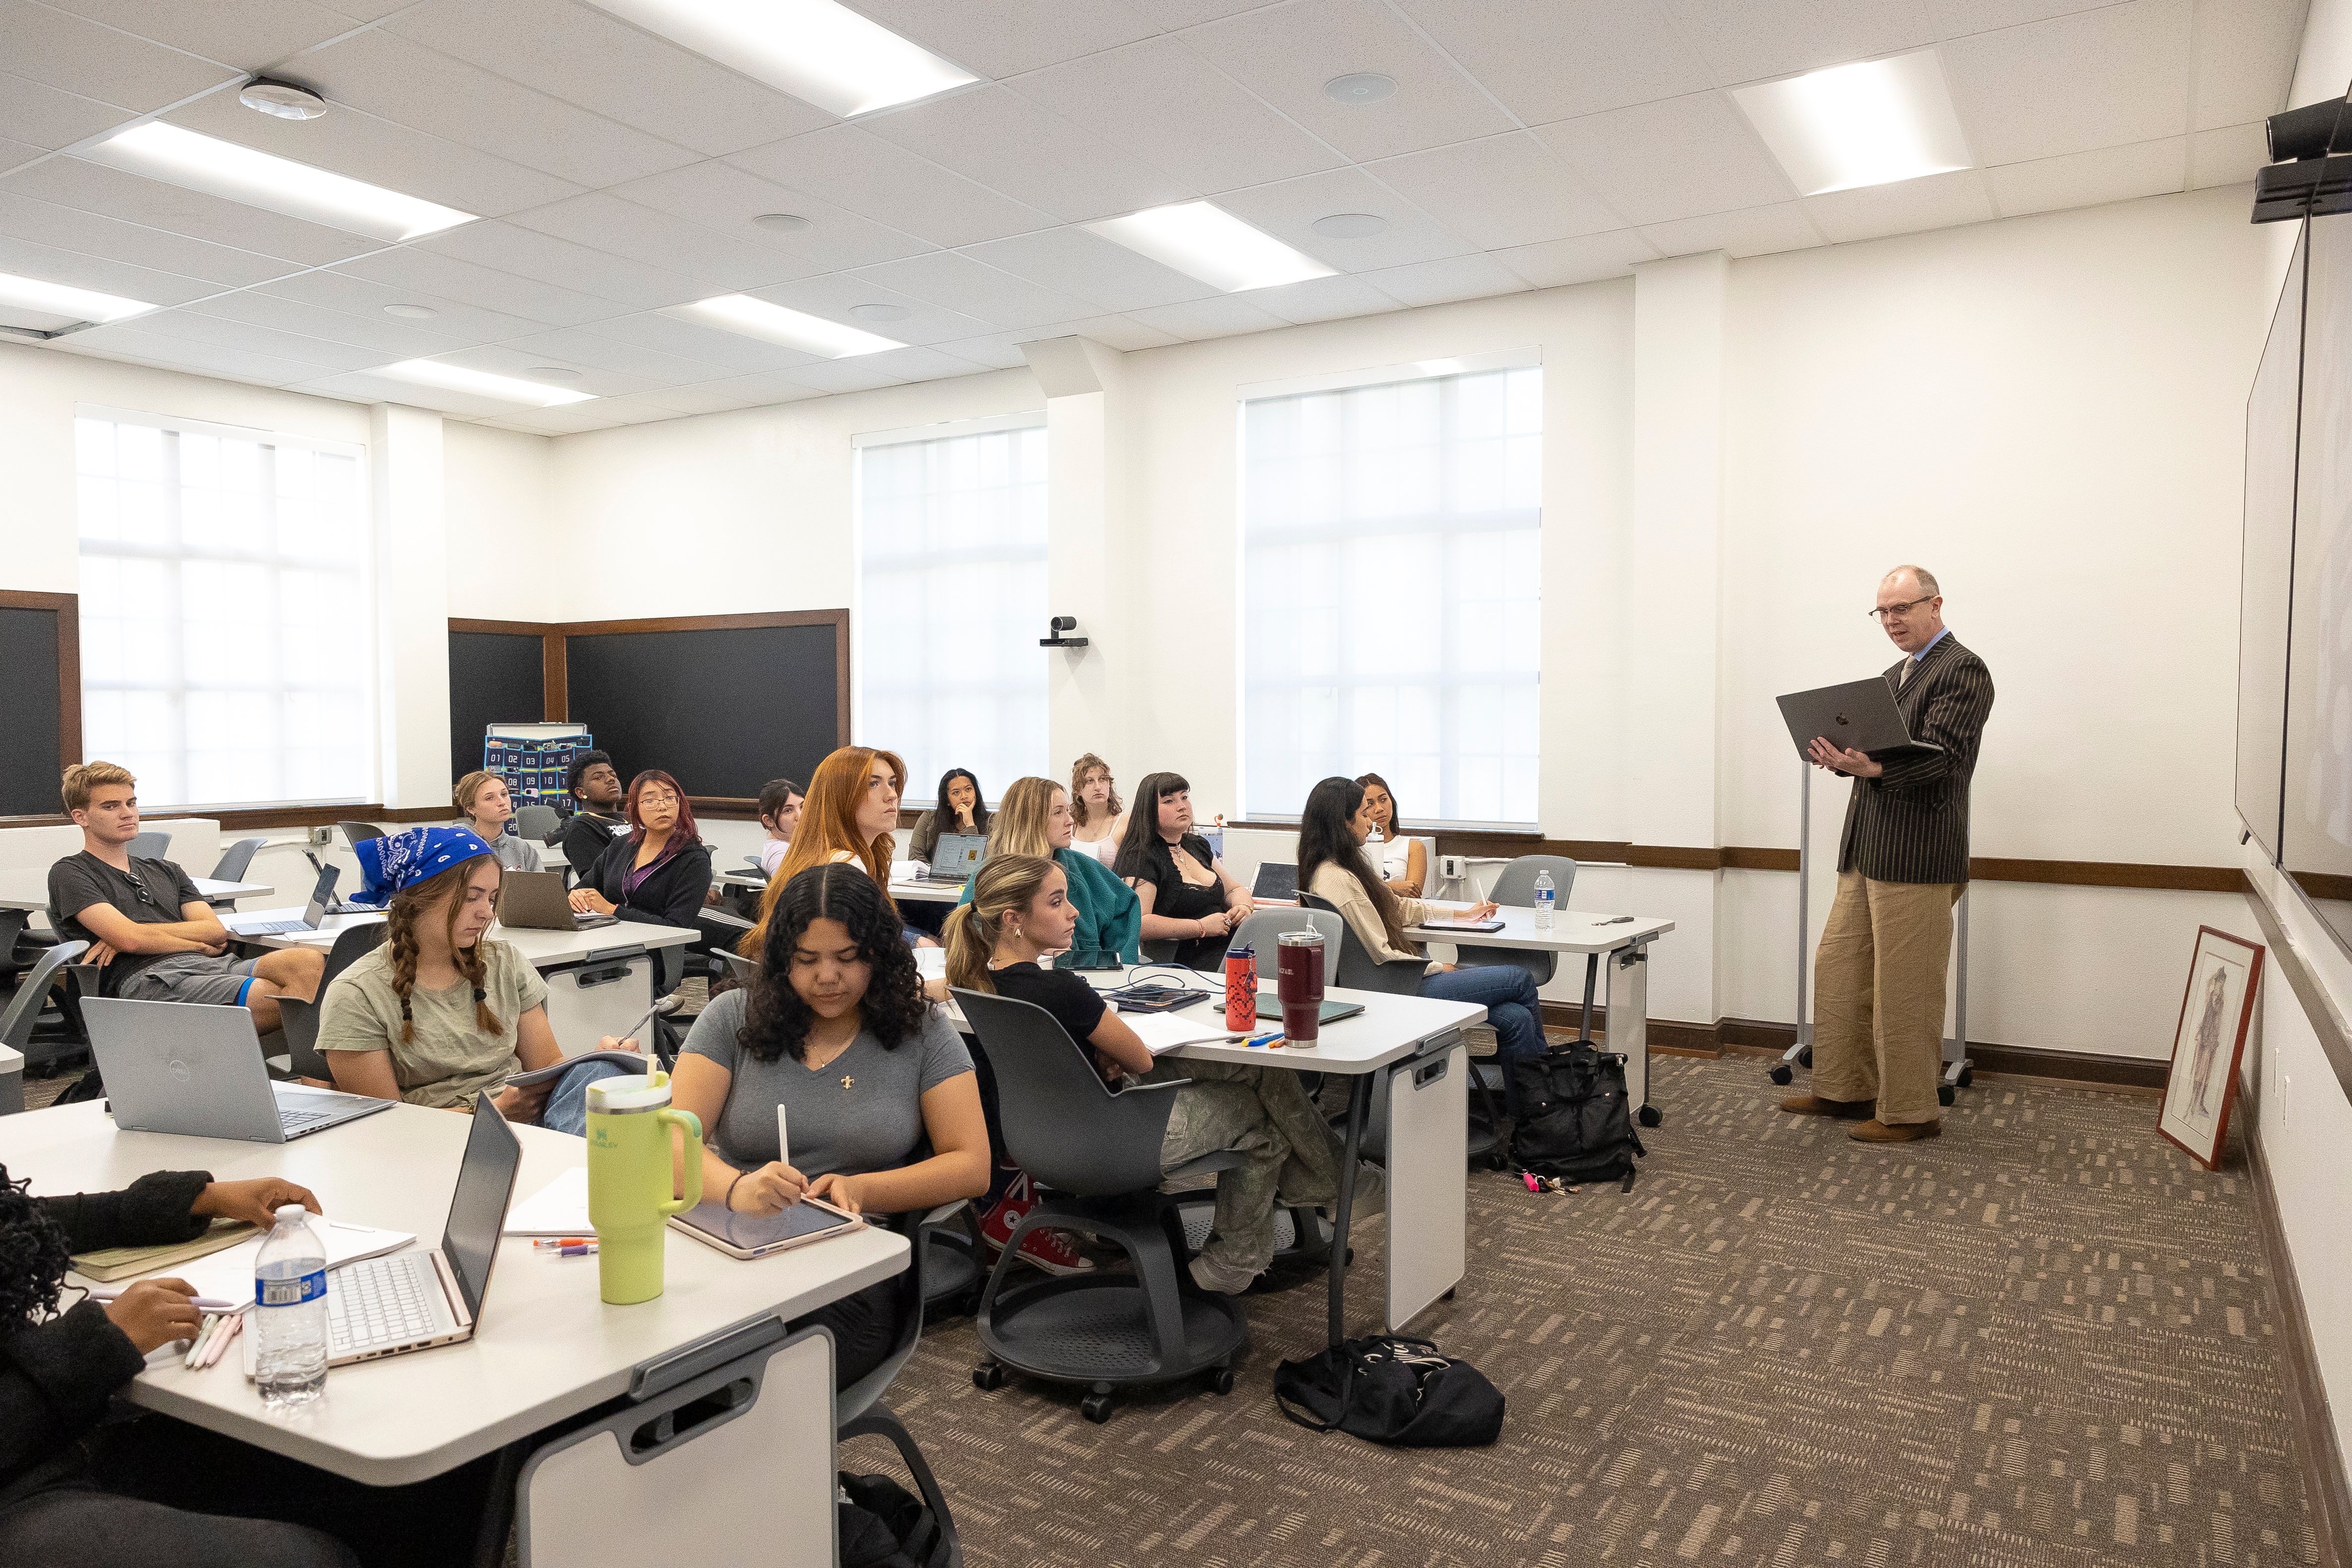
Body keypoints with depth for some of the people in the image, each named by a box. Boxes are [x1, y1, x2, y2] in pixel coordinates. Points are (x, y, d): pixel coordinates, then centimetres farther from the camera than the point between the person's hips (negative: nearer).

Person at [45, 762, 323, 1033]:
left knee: (309, 962, -30)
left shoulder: (166, 871, 32)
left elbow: (217, 931, 14)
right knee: (275, 998, -35)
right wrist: (202, 945, 7)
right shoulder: (69, 874, 14)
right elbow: (130, 939, -4)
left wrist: (137, 932, 2)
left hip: (214, 965, 6)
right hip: (149, 977, -6)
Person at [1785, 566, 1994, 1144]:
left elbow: (1940, 756, -20)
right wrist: (1843, 756, -1)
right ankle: (1844, 1090, 25)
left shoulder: (1962, 671, -8)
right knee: (1838, 969, 13)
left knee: (1904, 989, -1)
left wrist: (1871, 768, -35)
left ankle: (1910, 1112, 11)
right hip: (1866, 853, 9)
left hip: (1915, 859, -9)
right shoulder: (1897, 674, 19)